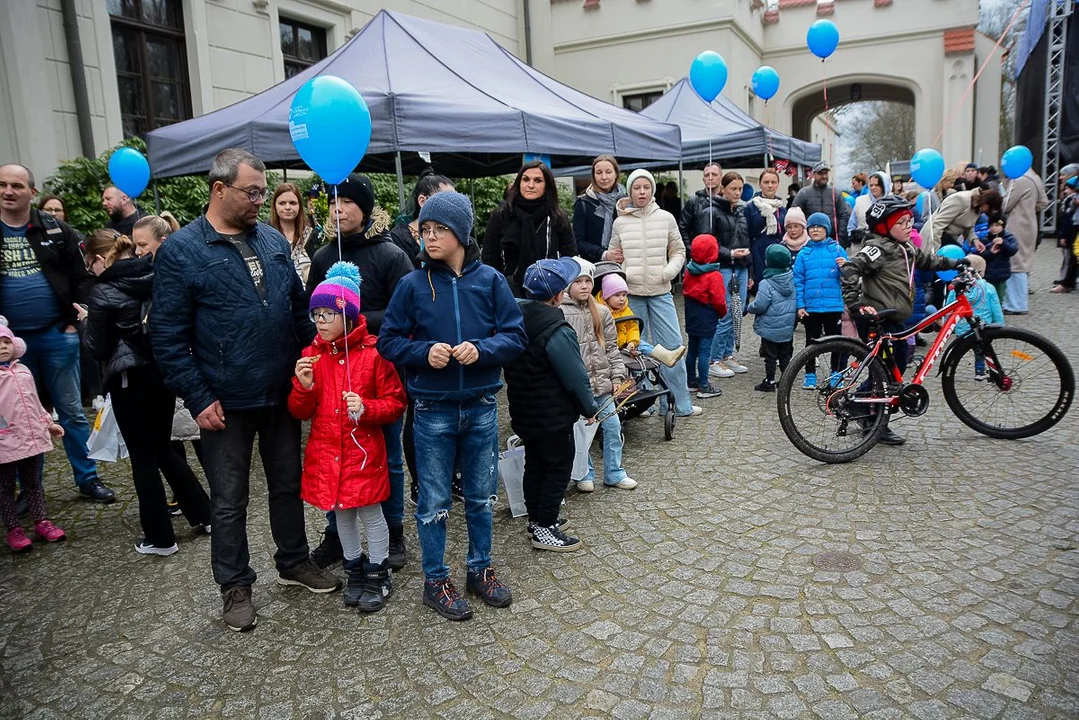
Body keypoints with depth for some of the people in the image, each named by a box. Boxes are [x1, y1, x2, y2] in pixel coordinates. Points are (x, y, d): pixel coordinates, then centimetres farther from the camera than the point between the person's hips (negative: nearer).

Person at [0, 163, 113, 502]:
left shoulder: (55, 229, 1)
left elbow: (83, 276, 3)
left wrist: (74, 321, -4)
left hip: (57, 336, -1)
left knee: (71, 411, 8)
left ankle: (88, 479, 18)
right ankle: (29, 488, 22)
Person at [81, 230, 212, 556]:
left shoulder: (103, 293, -12)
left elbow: (95, 348, -7)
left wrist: (87, 323, 10)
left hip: (130, 381, -6)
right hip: (164, 372, 6)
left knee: (143, 459, 5)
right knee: (163, 449, 20)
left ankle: (160, 538, 14)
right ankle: (203, 515, 23)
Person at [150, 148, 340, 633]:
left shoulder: (273, 240, 6)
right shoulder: (180, 251, -9)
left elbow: (299, 306, 13)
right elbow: (167, 335, -10)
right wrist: (197, 398, -13)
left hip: (283, 393, 5)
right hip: (226, 402, -4)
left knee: (289, 484, 18)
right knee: (229, 499, 10)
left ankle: (294, 562, 37)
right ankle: (235, 584, 28)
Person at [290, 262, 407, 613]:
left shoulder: (373, 353, -10)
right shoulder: (310, 355, 3)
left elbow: (395, 402, -5)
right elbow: (300, 412, 5)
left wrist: (366, 408, -22)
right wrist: (304, 387, -14)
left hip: (364, 449, -4)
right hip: (326, 451, 4)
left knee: (370, 512, 7)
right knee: (342, 513, 16)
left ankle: (377, 575, 25)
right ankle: (355, 570, 34)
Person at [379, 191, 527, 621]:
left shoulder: (489, 280, -3)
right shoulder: (413, 285, -5)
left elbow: (516, 336, -3)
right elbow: (388, 341, -1)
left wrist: (481, 349, -21)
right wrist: (425, 352, -19)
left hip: (481, 407, 2)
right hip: (433, 410, -1)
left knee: (480, 496, 16)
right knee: (434, 502, 9)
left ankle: (480, 569, 35)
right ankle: (435, 581, 27)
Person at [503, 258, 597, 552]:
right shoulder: (557, 332, -25)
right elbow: (576, 377, -18)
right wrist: (589, 409, -3)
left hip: (523, 412, 8)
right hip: (553, 417, -8)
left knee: (535, 464, 19)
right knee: (558, 468, 6)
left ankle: (536, 518, 32)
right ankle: (544, 529, 13)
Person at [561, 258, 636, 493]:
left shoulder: (602, 313, 7)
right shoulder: (559, 314, -8)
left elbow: (612, 348, 11)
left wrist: (617, 377, 6)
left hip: (601, 383, 5)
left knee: (612, 426, 8)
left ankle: (614, 473, 23)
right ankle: (585, 474, 24)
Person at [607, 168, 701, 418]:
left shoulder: (666, 218, 5)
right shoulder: (620, 222, 4)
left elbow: (678, 251, 10)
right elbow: (613, 254, 16)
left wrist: (669, 271, -7)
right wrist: (608, 256, -7)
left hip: (660, 292, 0)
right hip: (631, 292, 0)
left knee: (673, 345, -2)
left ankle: (680, 403, 7)